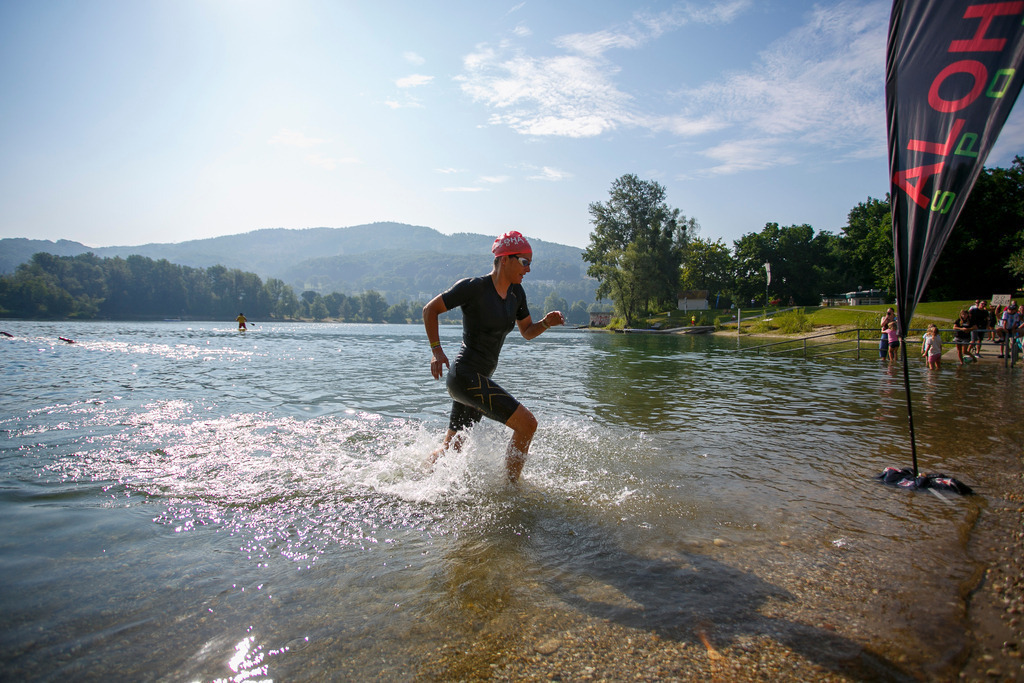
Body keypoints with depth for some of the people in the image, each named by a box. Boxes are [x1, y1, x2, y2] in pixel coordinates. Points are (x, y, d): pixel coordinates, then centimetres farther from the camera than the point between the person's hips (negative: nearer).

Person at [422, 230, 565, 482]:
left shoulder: (516, 293, 9)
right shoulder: (474, 287, -13)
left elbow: (527, 332, 19)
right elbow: (429, 310, -5)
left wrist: (547, 322, -1)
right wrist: (436, 350, -11)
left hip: (480, 377, 9)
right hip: (466, 375, -9)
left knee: (451, 447, 19)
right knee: (527, 424, -12)